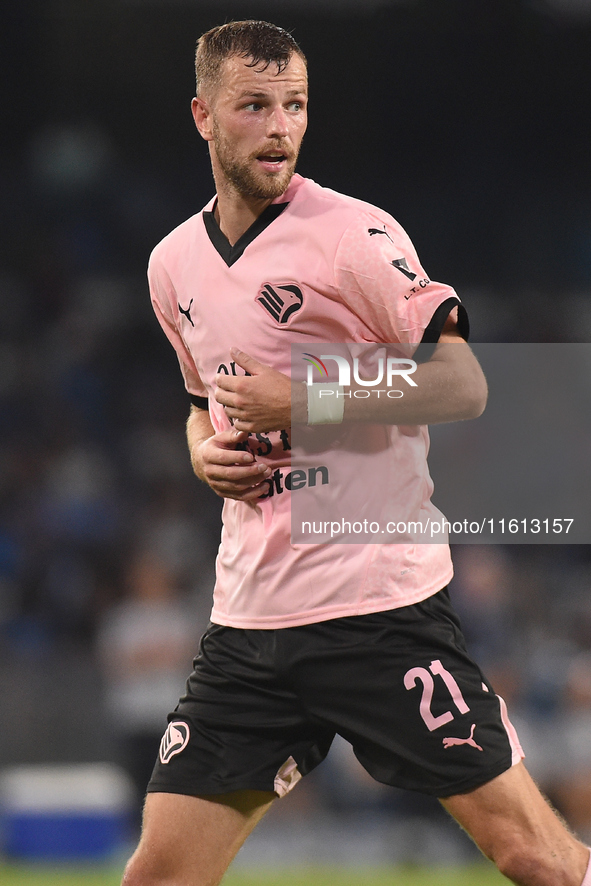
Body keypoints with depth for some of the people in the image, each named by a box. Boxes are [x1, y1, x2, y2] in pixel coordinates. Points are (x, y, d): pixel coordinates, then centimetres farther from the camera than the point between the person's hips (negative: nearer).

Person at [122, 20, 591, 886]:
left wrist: (306, 402, -18)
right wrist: (207, 452, 6)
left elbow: (462, 384, -12)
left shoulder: (353, 236, -7)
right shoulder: (175, 263, 12)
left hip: (379, 603, -5)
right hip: (248, 613, 5)